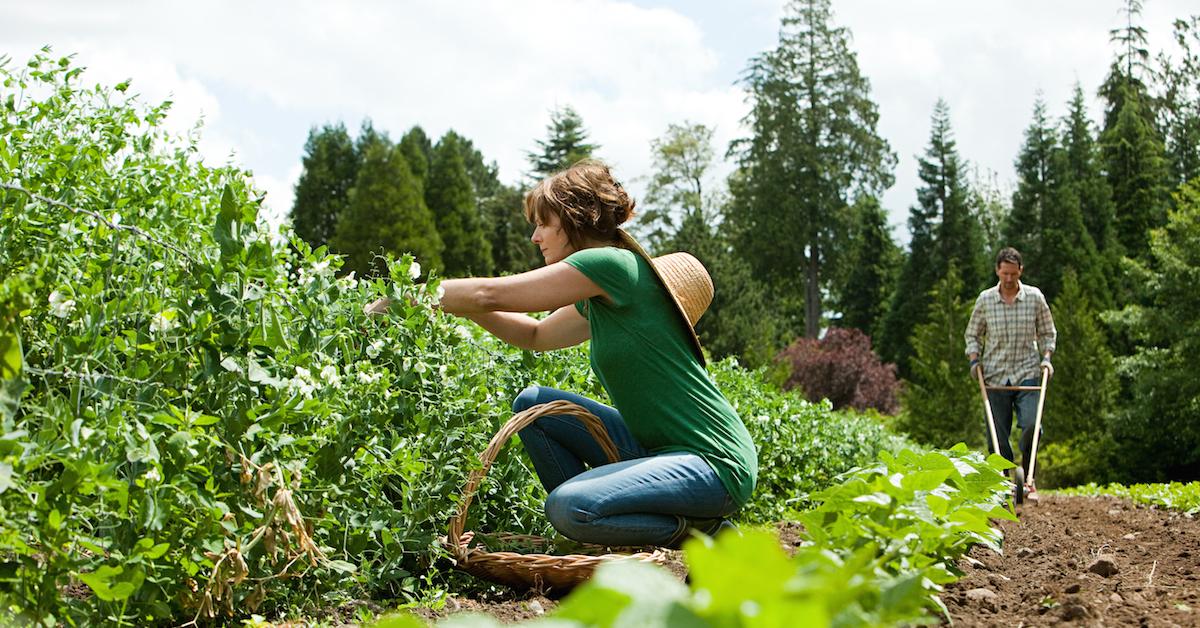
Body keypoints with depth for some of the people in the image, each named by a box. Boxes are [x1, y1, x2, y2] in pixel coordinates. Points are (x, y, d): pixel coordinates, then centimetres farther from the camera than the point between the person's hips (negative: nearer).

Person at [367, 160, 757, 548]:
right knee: (533, 404, 6)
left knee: (567, 506, -28)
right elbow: (536, 335, 27)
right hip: (655, 445, 9)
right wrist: (460, 304, 13)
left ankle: (705, 530, -6)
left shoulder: (613, 264, -15)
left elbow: (491, 294, -13)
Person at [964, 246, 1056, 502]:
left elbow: (1047, 333, 13)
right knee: (997, 435, 0)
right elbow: (973, 334, 13)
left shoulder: (1035, 297, 3)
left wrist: (1046, 357, -2)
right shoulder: (985, 299, 3)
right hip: (995, 376, 1)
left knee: (1031, 424, -19)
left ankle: (1026, 478, -1)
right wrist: (974, 359, -2)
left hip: (1027, 373, -1)